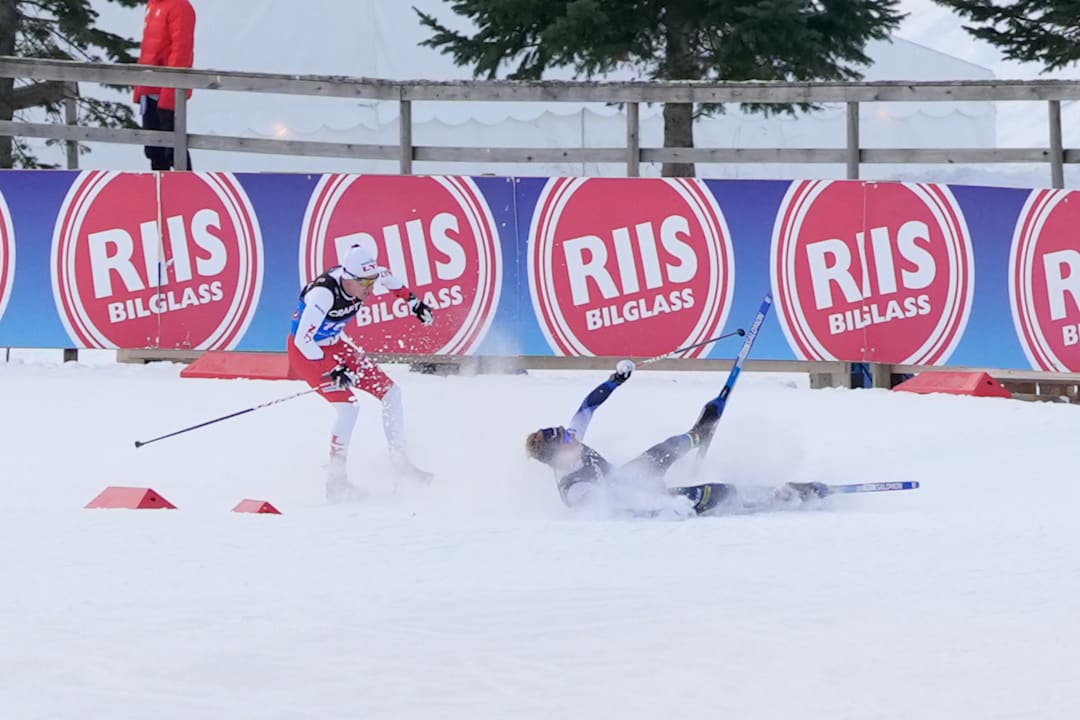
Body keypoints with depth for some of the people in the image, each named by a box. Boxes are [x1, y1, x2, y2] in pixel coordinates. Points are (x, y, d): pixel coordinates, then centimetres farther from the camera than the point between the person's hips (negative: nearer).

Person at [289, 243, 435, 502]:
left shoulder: (363, 278, -15)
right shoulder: (323, 295, -36)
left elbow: (386, 277, 10)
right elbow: (303, 341, -37)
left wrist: (413, 301, 13)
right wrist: (332, 371, -37)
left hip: (333, 345, 8)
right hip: (306, 352, -8)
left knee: (390, 392, 3)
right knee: (348, 407, -23)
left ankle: (400, 461, 14)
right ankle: (336, 481, -15)